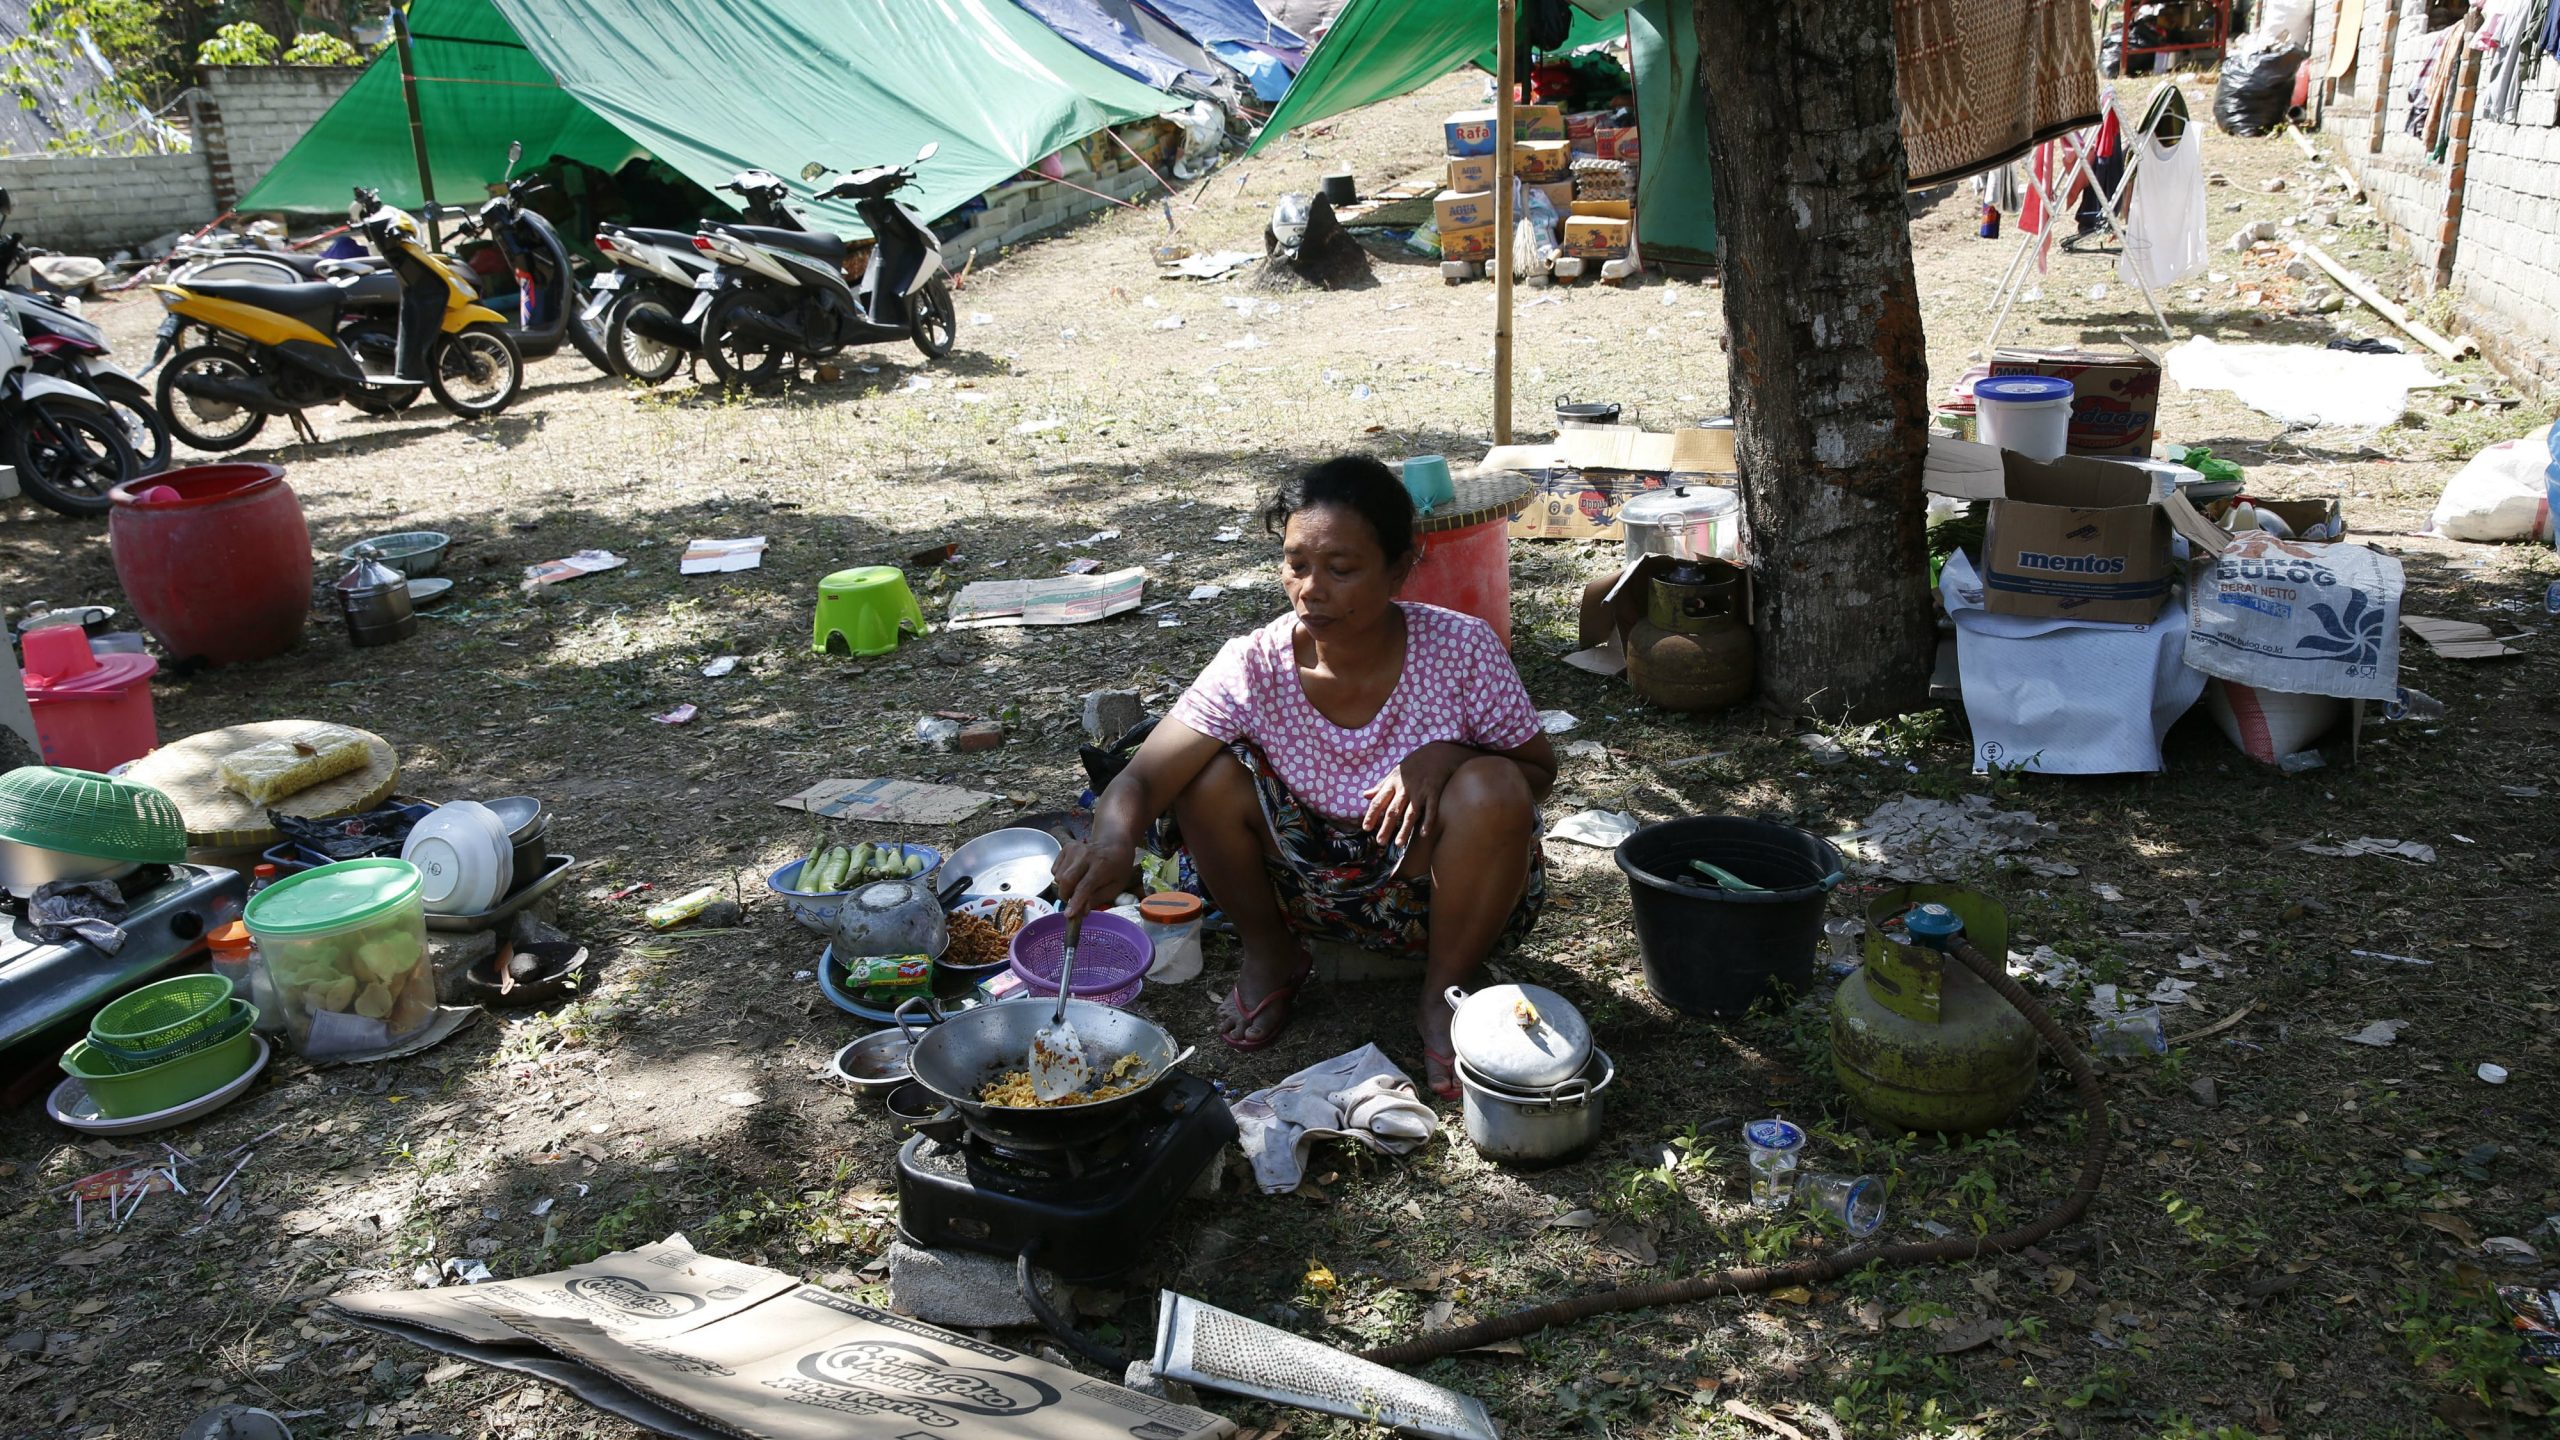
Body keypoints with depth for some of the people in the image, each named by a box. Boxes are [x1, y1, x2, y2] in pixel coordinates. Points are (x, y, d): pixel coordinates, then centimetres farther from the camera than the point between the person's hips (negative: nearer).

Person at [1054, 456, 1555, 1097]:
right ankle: (1271, 956, 5)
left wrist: (1445, 754, -28)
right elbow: (1143, 778, -26)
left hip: (1433, 890, -1)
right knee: (1210, 778, -23)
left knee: (1492, 790, -31)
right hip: (1312, 889, 1)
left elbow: (1538, 771, -7)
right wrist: (1112, 840, -50)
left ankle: (1442, 994, -6)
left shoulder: (1462, 649, -19)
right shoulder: (1255, 666, -18)